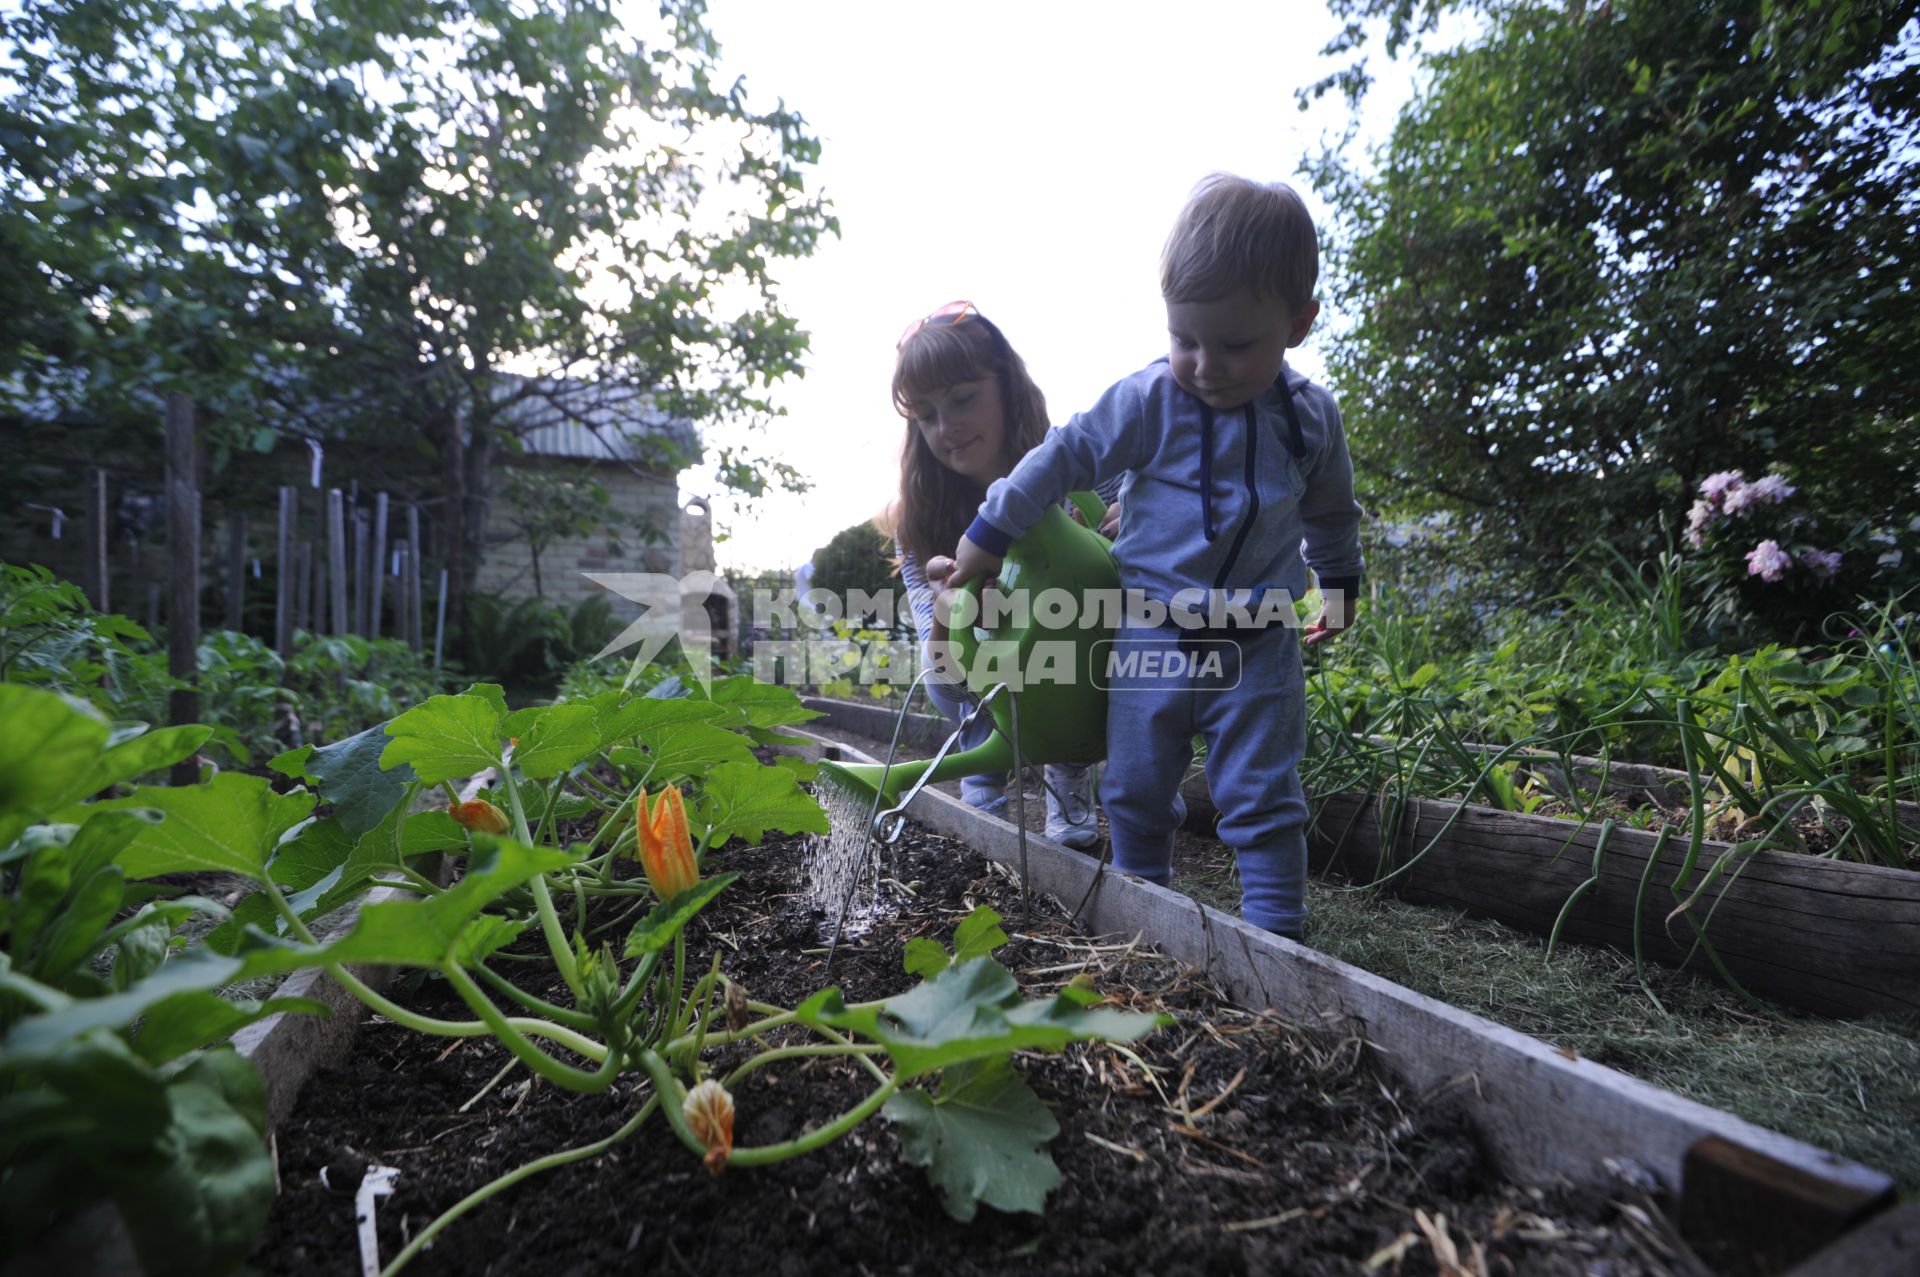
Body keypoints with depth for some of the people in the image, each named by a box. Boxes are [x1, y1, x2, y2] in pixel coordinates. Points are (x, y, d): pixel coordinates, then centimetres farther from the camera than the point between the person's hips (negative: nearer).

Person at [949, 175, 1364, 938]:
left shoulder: (1311, 418, 0)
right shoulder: (1148, 401, -10)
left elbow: (1331, 511, 17)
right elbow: (1064, 457, -4)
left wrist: (1340, 584, 29)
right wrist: (988, 535, -1)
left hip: (1259, 644, 1)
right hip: (1153, 634, 0)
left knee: (1262, 798, 2)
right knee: (1134, 789, 10)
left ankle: (1276, 934, 16)